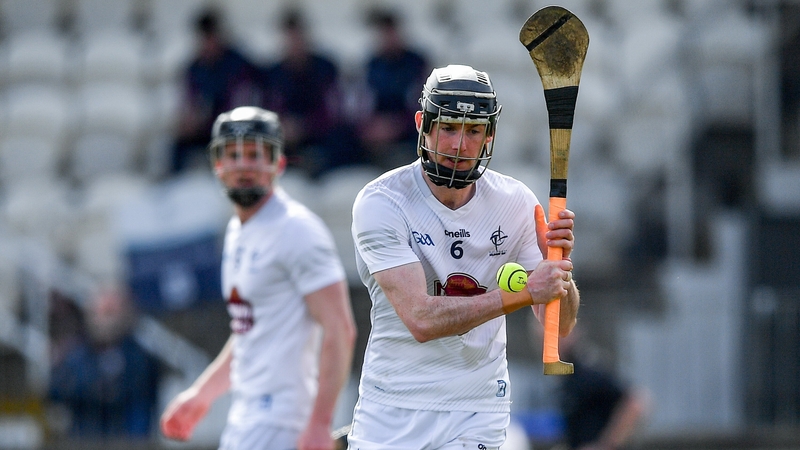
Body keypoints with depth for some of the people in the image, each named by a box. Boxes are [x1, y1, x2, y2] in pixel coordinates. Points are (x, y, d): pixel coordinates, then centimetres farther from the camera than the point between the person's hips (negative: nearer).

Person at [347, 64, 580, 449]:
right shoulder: (379, 203, -14)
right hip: (389, 411, -1)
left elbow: (559, 325, -4)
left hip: (476, 413, 1)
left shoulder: (515, 203, -4)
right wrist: (524, 292, -32)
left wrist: (557, 261, -23)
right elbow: (421, 319, -25)